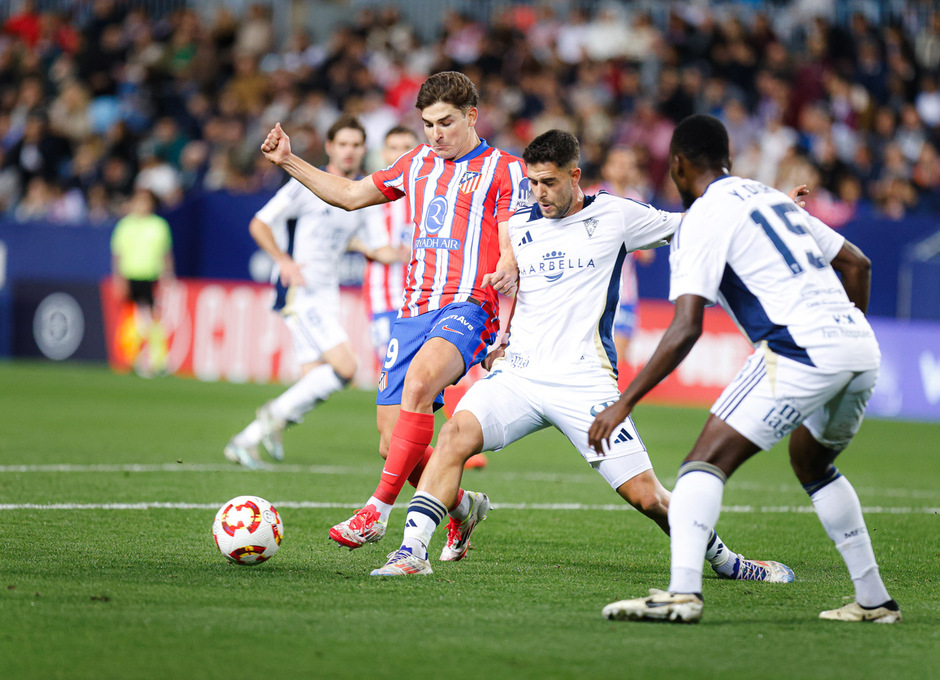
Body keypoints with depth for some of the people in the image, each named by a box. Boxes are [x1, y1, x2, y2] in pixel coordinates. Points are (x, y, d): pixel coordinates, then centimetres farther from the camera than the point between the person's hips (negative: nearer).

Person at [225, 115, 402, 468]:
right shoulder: (308, 184, -6)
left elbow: (384, 252, 18)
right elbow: (259, 224, -6)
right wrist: (283, 259, -20)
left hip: (327, 296, 8)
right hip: (299, 292, -8)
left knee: (315, 381, 1)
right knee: (345, 366, -20)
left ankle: (245, 441, 10)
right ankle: (277, 415, -6)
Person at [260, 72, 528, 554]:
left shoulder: (504, 169, 5)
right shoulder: (420, 162, 22)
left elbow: (513, 249, -5)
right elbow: (350, 195, 31)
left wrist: (507, 275, -28)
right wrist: (288, 161, 23)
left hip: (468, 307, -6)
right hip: (415, 311, 6)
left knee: (419, 378, -36)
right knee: (393, 443, -3)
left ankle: (379, 509, -35)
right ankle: (461, 506, 25)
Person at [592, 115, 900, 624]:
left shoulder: (702, 219, 0)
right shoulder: (771, 198, 24)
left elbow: (685, 330, -10)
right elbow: (856, 263, 28)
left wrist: (624, 403, -8)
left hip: (802, 349, -8)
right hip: (860, 346, 8)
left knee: (705, 462, -8)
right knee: (813, 466, 30)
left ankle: (683, 592, -28)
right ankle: (874, 601, 30)